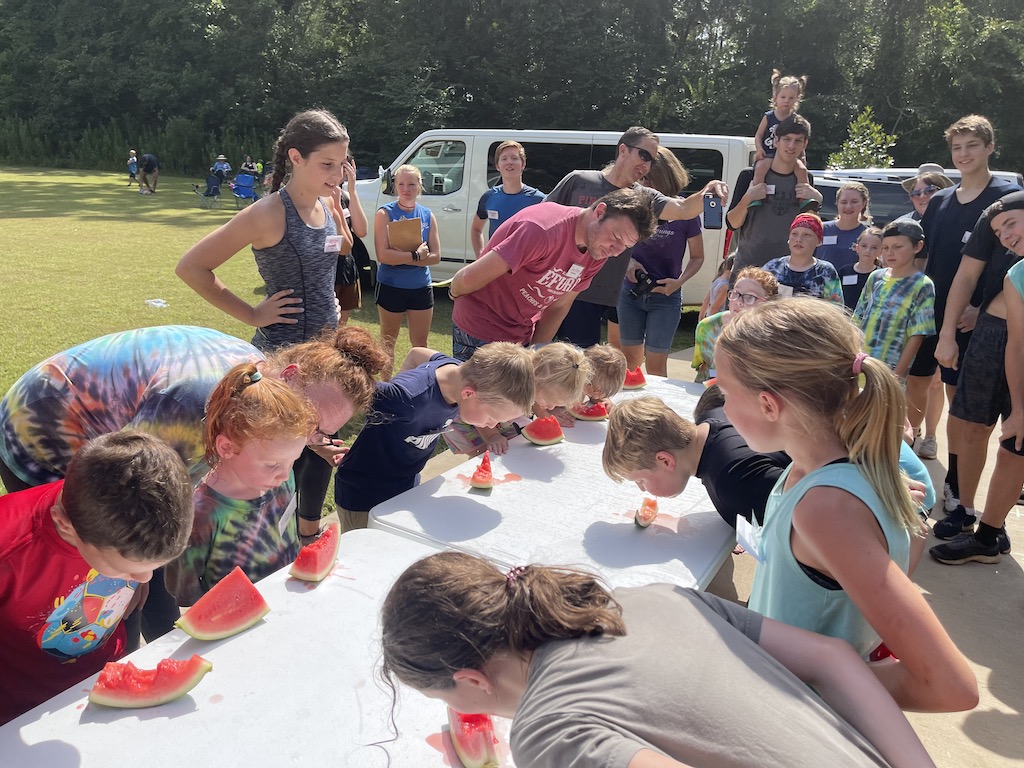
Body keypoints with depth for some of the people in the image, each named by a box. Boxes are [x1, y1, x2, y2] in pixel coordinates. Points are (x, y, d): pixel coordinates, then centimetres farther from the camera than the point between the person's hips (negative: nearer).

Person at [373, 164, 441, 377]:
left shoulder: (428, 215, 2)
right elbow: (383, 255, -18)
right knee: (388, 341, 14)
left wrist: (400, 255, -17)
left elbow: (435, 256, -6)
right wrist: (415, 255, -21)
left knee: (420, 343, 12)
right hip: (391, 286, -3)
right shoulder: (385, 213, -8)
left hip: (421, 287, 3)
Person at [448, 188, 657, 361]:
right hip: (481, 336, -7)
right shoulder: (545, 230, -29)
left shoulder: (597, 255, -2)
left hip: (522, 336, 7)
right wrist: (455, 294, -6)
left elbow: (559, 305, 7)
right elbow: (470, 278, -26)